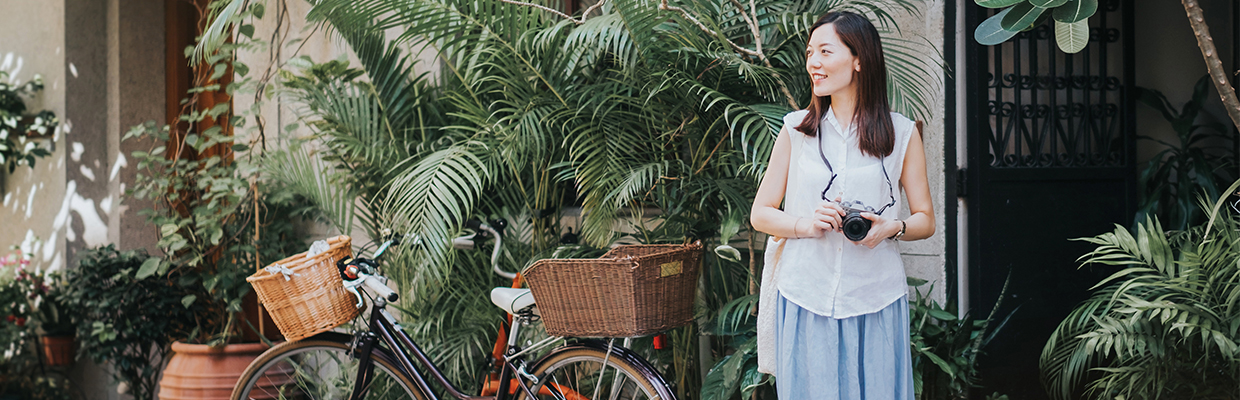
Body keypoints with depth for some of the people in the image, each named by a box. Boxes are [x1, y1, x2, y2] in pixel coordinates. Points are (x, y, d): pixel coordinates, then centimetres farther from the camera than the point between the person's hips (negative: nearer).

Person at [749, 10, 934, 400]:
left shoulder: (902, 133, 5)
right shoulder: (797, 129, 7)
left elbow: (926, 221, 10)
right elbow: (760, 214, 9)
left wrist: (891, 228, -12)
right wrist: (807, 224, -10)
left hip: (876, 304, 0)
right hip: (805, 302, 0)